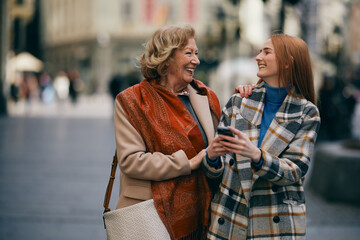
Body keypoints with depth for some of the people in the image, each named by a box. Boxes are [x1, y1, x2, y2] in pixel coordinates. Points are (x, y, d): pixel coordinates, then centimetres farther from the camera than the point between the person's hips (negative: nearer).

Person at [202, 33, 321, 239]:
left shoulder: (307, 113, -1)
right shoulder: (238, 102, 5)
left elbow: (296, 171, -11)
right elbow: (218, 171, 4)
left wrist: (256, 155, -28)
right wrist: (212, 157, -19)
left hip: (278, 222, -2)